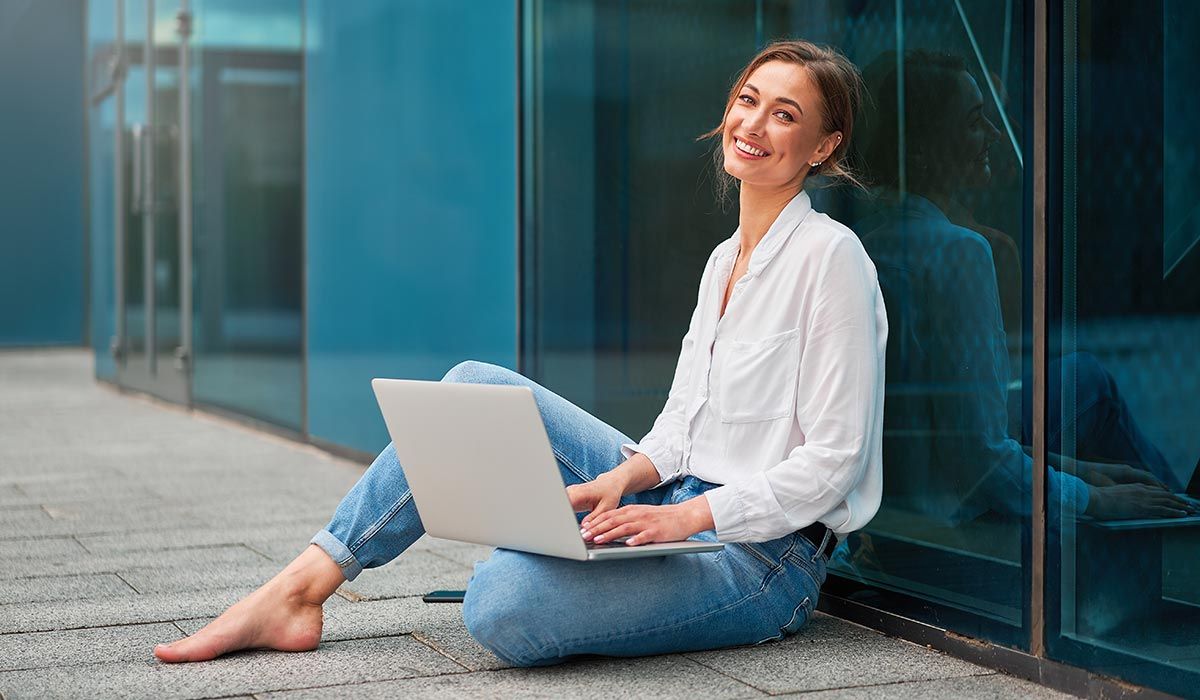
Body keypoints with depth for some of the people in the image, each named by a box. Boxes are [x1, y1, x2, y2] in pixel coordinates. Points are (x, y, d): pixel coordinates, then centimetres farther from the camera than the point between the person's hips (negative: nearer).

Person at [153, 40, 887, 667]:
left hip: (765, 555, -8)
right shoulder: (724, 259, 14)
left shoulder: (830, 256, -12)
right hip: (681, 505, 8)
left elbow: (832, 460, -16)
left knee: (501, 601, -34)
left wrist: (688, 516, -22)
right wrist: (622, 478, -6)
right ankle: (297, 591, -5)